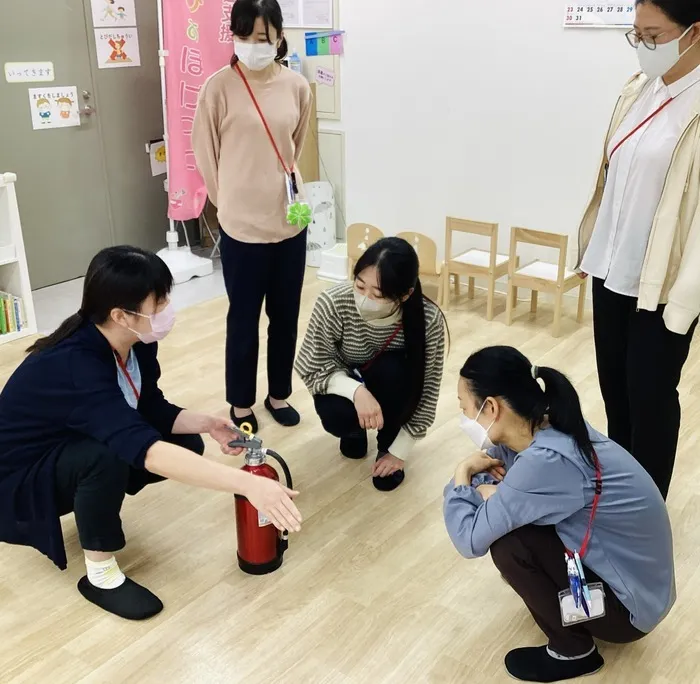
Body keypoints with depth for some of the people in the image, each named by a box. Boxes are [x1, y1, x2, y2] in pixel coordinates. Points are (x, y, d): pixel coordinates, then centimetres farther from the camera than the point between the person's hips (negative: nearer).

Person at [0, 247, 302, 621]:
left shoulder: (137, 343, -14)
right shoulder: (74, 366, -39)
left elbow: (153, 412, -1)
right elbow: (147, 449, -50)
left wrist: (207, 423, -21)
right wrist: (248, 484, -55)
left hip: (77, 449, 8)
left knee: (186, 445, -7)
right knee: (108, 456, -36)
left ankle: (92, 504, 13)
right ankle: (100, 576, -14)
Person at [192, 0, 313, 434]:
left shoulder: (297, 87, 1)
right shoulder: (220, 87, -9)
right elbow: (204, 151, 0)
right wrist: (230, 201, 7)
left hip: (290, 221, 4)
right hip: (242, 225, -3)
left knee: (287, 316, 13)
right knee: (244, 320, 7)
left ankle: (279, 395, 31)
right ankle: (241, 403, 25)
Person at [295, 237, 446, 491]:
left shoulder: (428, 319, -31)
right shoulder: (333, 303, -32)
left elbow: (426, 390, -19)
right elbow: (311, 368, -20)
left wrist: (398, 451, -16)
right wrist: (356, 390, -38)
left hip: (391, 386, 1)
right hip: (344, 384, 0)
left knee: (393, 369, -33)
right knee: (336, 415, -32)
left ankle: (386, 445, -4)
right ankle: (354, 430, 8)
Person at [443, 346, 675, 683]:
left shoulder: (546, 462, -33)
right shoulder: (550, 427, -8)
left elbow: (470, 539, -28)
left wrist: (462, 475, -11)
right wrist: (485, 483, -16)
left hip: (629, 605, -7)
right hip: (617, 560, 7)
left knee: (506, 543, -19)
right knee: (503, 517, 0)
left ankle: (573, 651, 2)